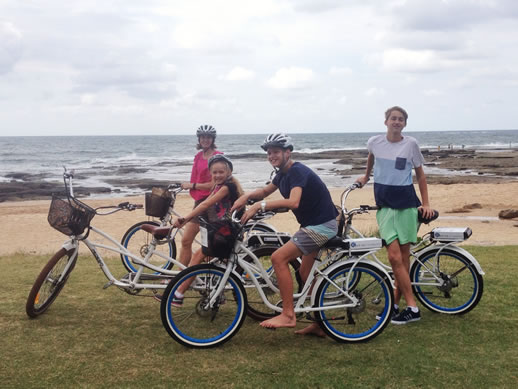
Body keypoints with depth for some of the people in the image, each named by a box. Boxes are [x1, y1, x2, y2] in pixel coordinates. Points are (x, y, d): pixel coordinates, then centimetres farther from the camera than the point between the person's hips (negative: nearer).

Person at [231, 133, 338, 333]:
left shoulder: (297, 171, -20)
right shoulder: (283, 173, 10)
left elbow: (293, 202, -36)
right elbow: (266, 190, 25)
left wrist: (260, 205, -38)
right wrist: (247, 196, 4)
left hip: (321, 225, -11)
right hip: (313, 224, 11)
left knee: (278, 257, -17)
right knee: (306, 272, 16)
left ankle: (288, 315, -13)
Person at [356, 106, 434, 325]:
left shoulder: (410, 144, -2)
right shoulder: (375, 142, 3)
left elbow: (420, 174, 6)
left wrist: (426, 204, 1)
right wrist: (366, 177, 39)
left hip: (406, 204, -1)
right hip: (385, 205, 2)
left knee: (403, 257, 0)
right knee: (394, 256, -7)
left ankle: (396, 303, 7)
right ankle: (412, 307, -1)